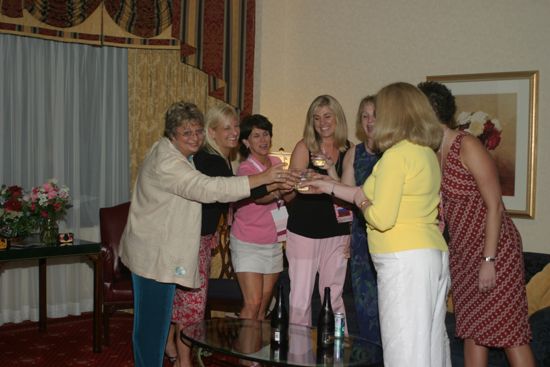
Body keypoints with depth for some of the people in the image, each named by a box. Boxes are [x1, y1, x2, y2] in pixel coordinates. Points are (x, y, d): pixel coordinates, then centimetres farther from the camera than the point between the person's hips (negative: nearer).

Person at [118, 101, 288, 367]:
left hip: (161, 253, 10)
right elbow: (206, 188, -32)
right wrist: (261, 178, -34)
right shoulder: (166, 161, -21)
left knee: (152, 321, 17)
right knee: (153, 321, -4)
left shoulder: (178, 156, 13)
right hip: (154, 255, -10)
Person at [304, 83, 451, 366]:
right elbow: (386, 199, 23)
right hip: (434, 255, 9)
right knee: (430, 342, 14)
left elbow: (381, 217, -20)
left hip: (405, 259, -9)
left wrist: (360, 199, 2)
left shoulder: (396, 155, -13)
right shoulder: (427, 153, 14)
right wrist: (329, 187, 29)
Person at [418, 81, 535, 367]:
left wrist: (489, 260, -20)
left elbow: (494, 206, -17)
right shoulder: (434, 153, 8)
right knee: (472, 330, 11)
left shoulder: (467, 146, -15)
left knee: (508, 331, -5)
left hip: (494, 249, -8)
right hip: (463, 252, 8)